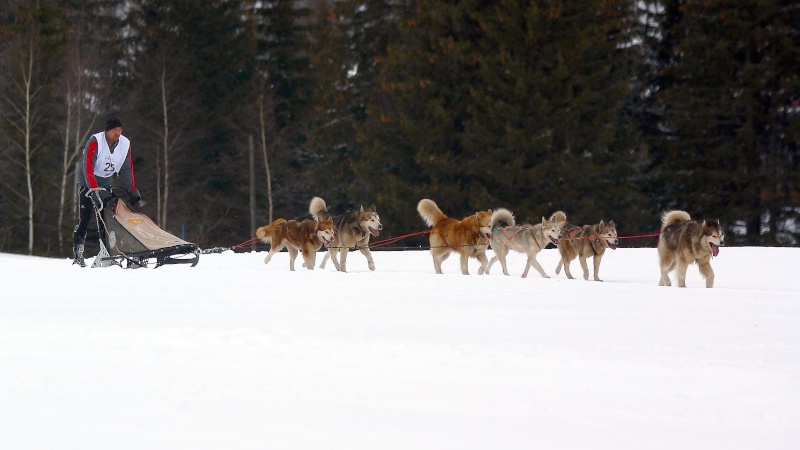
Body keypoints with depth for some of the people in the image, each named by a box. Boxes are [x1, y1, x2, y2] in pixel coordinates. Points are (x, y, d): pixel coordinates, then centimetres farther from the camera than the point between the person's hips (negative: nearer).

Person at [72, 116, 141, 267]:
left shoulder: (125, 144, -8)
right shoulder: (95, 142, -25)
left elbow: (127, 169, -2)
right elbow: (88, 168, -30)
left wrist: (132, 190, -11)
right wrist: (95, 190, -37)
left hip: (105, 183, 5)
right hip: (87, 182, -5)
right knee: (84, 219, -12)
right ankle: (78, 255, -11)